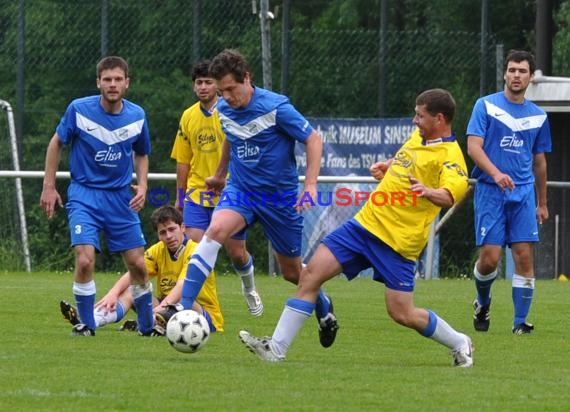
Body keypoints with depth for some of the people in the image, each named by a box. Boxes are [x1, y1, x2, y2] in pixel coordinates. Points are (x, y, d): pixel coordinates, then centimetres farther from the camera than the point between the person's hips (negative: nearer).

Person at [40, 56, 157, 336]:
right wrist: (48, 186, 1)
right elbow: (57, 143, 3)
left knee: (138, 265, 3)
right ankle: (86, 326, -2)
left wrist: (142, 185, 0)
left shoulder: (137, 116, -1)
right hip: (84, 195, -3)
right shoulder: (79, 109, -11)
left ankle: (148, 327, 22)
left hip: (121, 197, 3)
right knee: (85, 260, -20)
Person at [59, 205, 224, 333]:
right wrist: (113, 293, -30)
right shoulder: (157, 251, 3)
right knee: (131, 291, -14)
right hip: (167, 308, 5)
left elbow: (183, 284, -31)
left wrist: (163, 306, -47)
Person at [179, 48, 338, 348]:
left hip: (280, 196, -3)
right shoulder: (224, 109, -3)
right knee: (215, 230, -28)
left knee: (292, 271, 9)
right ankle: (183, 308, -32)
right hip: (240, 189, 3)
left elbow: (314, 140, -12)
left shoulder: (276, 107, -20)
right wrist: (219, 174, 33)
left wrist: (310, 184, -22)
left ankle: (324, 308, 42)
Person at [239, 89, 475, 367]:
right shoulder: (418, 136, 12)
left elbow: (450, 195, -34)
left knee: (402, 314, -5)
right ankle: (277, 348, -3)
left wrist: (429, 192, -52)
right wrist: (387, 167, 19)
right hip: (366, 222, 8)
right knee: (311, 273, -4)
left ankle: (459, 344, 22)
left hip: (398, 240, -8)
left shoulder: (449, 156, -15)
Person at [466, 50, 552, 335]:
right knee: (489, 257, -8)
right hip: (490, 191, -3)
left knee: (524, 256, -7)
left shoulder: (538, 116, 13)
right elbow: (473, 146, -9)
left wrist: (542, 203, 21)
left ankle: (520, 322, 0)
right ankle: (482, 304, 22)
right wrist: (496, 173, -25)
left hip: (524, 193, 3)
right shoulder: (486, 105, 1)